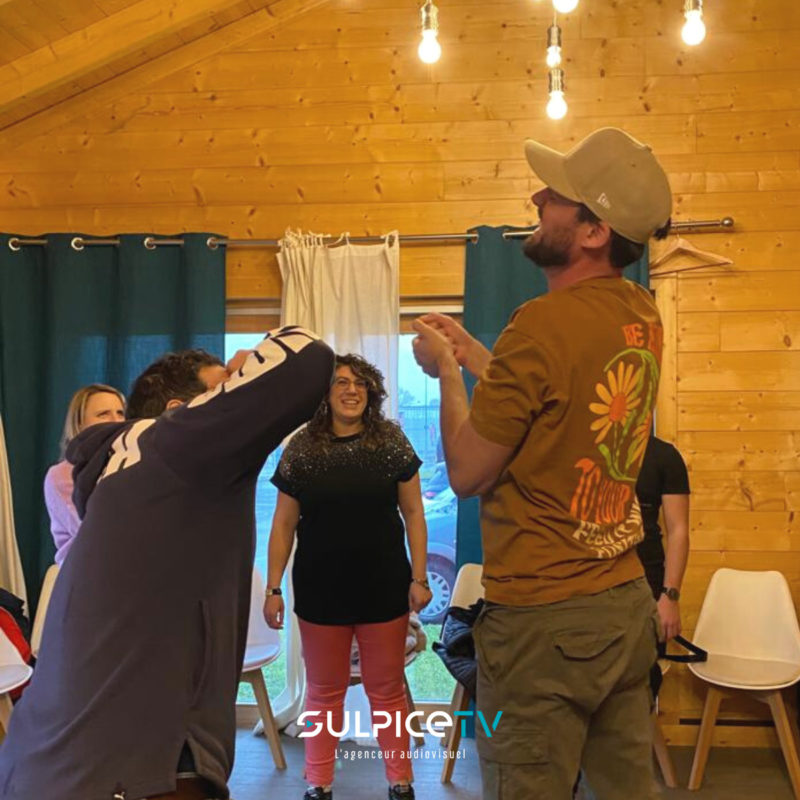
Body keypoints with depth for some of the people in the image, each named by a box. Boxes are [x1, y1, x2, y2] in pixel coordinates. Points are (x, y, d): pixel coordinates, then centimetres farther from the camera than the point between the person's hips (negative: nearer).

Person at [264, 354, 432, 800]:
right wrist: (273, 588, -1)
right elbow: (284, 523, 2)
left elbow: (413, 513, 0)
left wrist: (419, 577, -4)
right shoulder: (301, 449, -1)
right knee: (324, 692, 12)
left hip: (383, 589, 0)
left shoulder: (392, 441, -2)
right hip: (321, 592, 1)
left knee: (388, 691, 10)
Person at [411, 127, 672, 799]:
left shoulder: (543, 324, -21)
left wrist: (447, 372, 1)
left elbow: (468, 472, -13)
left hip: (544, 617, -8)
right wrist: (473, 353, 17)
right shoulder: (642, 316, 4)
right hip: (628, 602, 8)